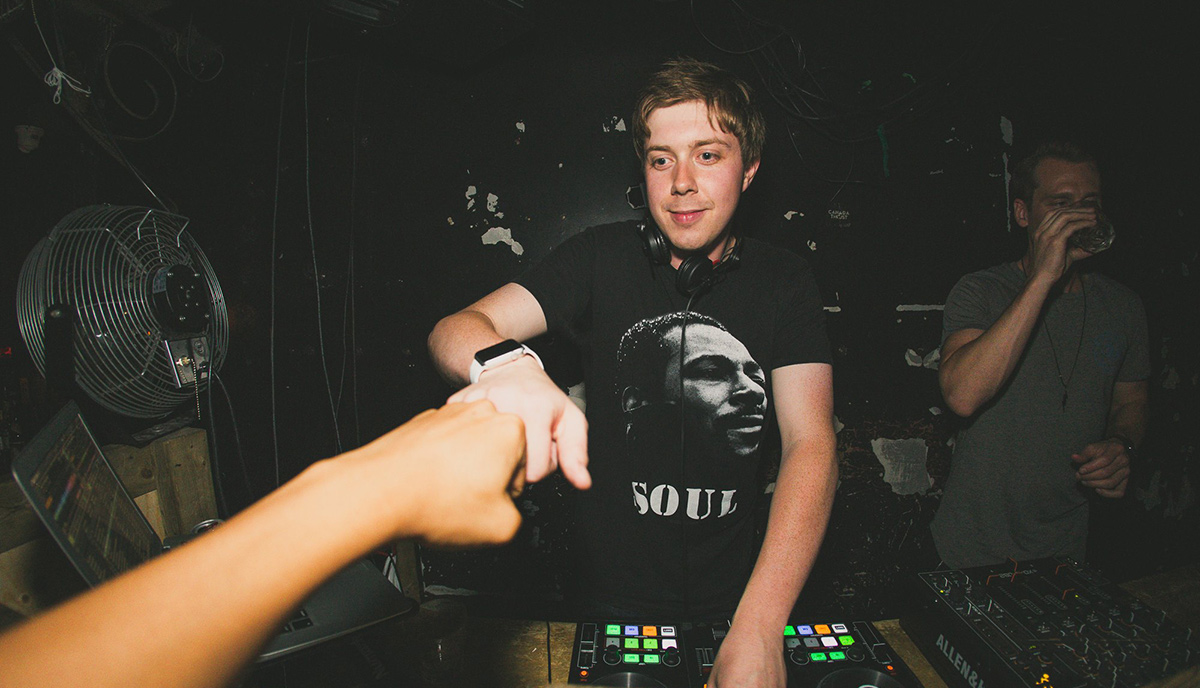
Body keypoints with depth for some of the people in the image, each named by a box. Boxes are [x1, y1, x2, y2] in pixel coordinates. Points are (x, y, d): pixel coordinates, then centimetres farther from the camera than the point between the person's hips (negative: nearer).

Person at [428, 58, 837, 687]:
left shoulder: (782, 282, -7)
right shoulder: (600, 257, -7)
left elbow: (811, 445, -18)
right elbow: (455, 328, -18)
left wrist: (758, 629, -32)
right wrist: (506, 368, -44)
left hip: (739, 597, 1)